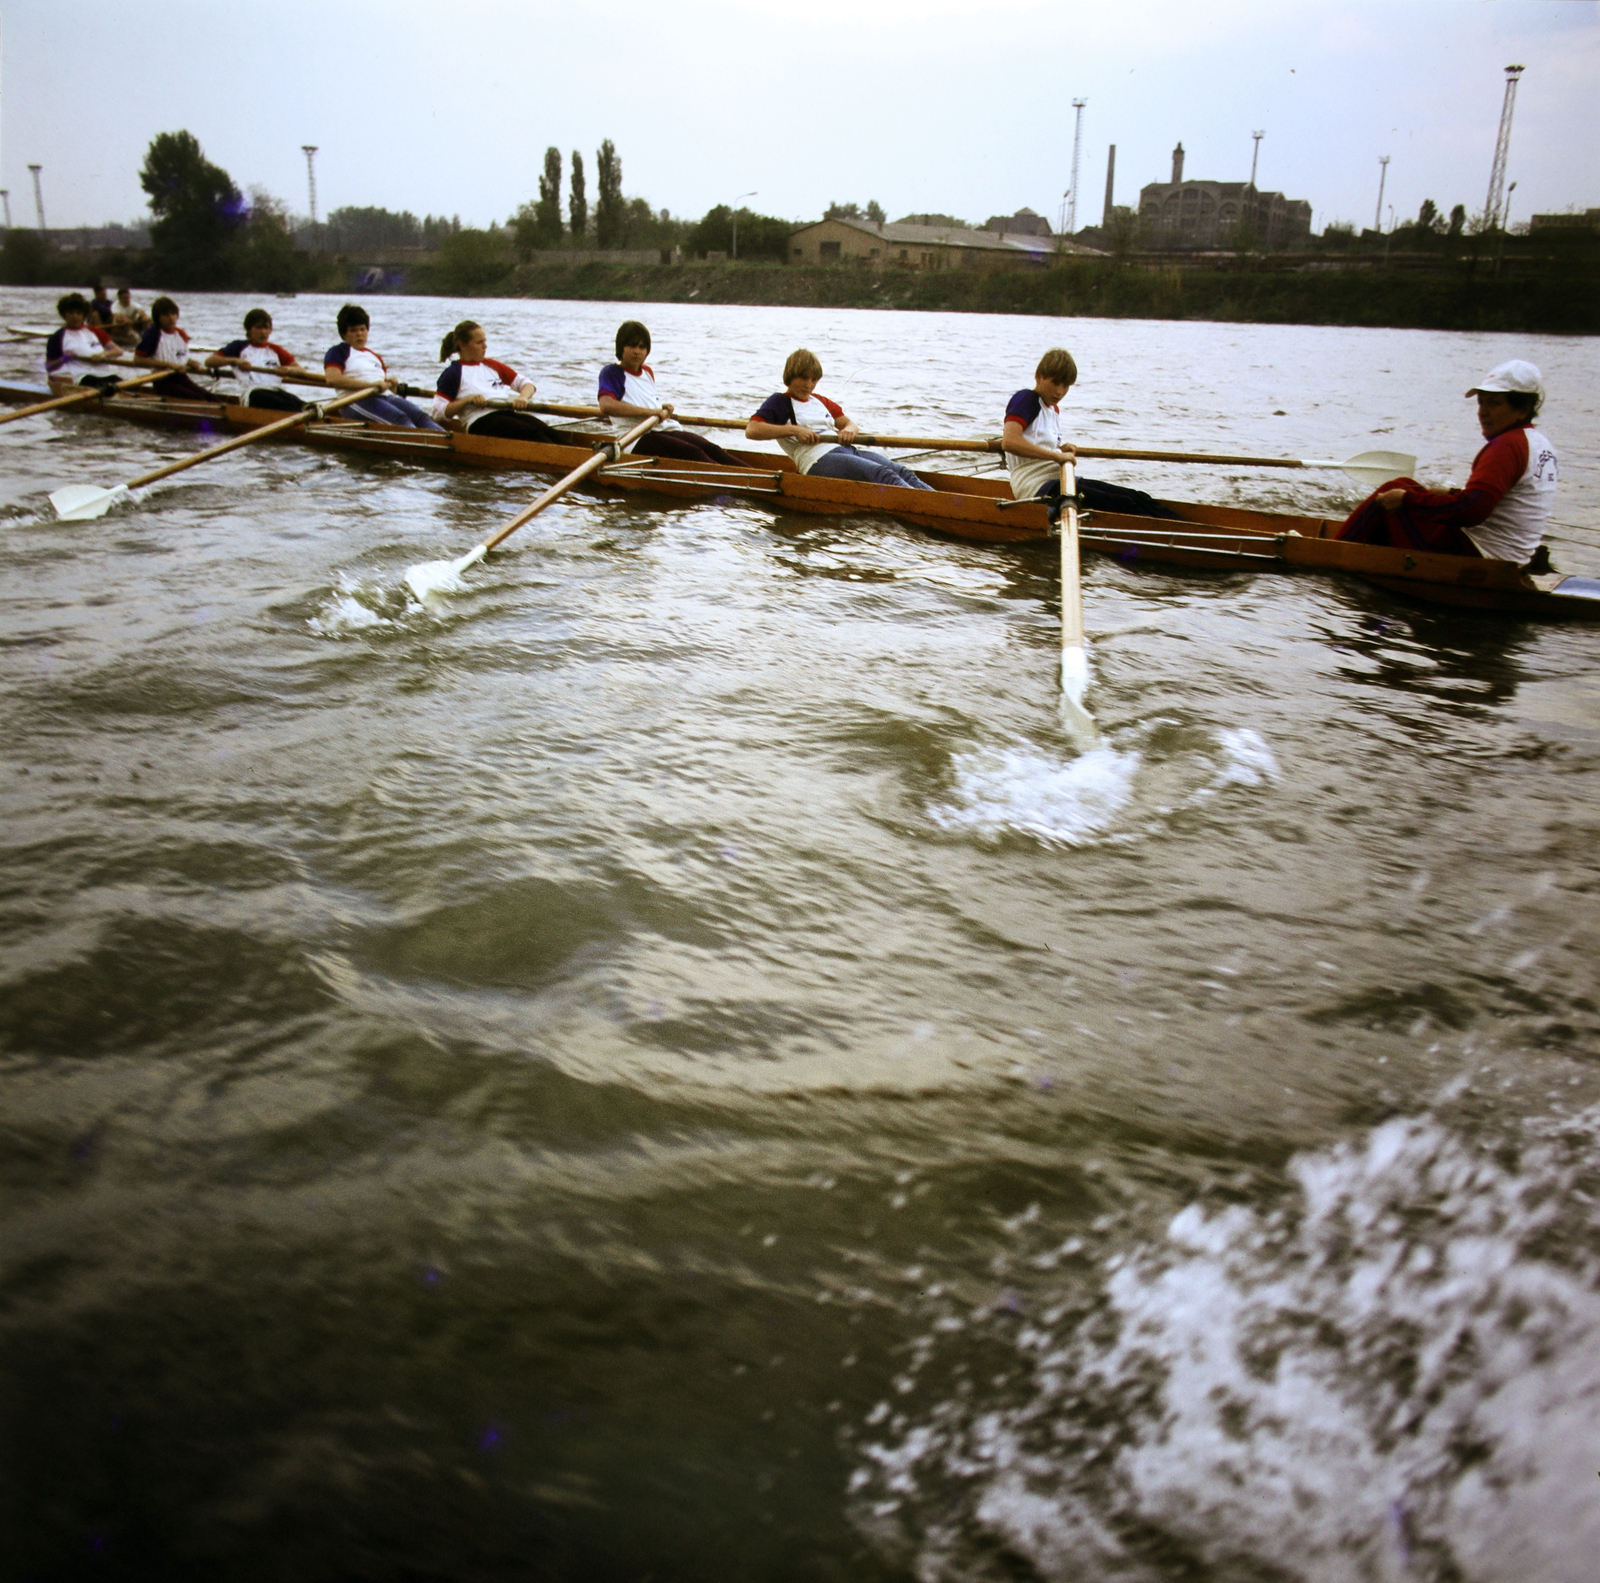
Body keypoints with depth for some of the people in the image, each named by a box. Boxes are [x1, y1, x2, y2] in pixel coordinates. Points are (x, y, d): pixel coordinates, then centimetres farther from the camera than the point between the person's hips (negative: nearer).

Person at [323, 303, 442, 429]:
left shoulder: (375, 356, 33)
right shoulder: (338, 352, 10)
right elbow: (333, 379, -9)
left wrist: (390, 383, 4)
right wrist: (371, 384, -16)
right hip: (357, 402, -6)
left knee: (419, 416, -24)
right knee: (400, 418, -34)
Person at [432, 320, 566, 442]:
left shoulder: (491, 365, 28)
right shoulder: (453, 372, 11)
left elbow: (526, 383, 26)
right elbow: (438, 410, 1)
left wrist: (523, 397, 2)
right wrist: (467, 400, -12)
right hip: (481, 420, -6)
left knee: (545, 431, -25)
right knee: (531, 432, -32)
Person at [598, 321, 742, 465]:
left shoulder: (648, 372, 23)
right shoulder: (611, 372, 0)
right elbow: (606, 405, -20)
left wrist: (662, 408, 11)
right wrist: (650, 411, -19)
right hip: (638, 439, -7)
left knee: (711, 449, -19)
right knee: (691, 452, -30)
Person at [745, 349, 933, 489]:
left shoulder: (821, 402, 29)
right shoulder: (780, 402, 8)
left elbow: (850, 425, 26)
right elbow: (751, 430, -8)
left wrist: (849, 430, -1)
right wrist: (794, 429, -16)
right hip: (818, 460, -8)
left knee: (902, 472, -18)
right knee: (882, 474, -31)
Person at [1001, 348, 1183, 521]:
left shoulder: (1054, 409, 23)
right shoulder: (1025, 399, -6)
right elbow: (1009, 442, -24)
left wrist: (1061, 449, 15)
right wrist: (1057, 455, -22)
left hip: (1059, 481, 9)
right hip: (1037, 488, -9)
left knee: (1138, 498, -7)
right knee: (1123, 505, -22)